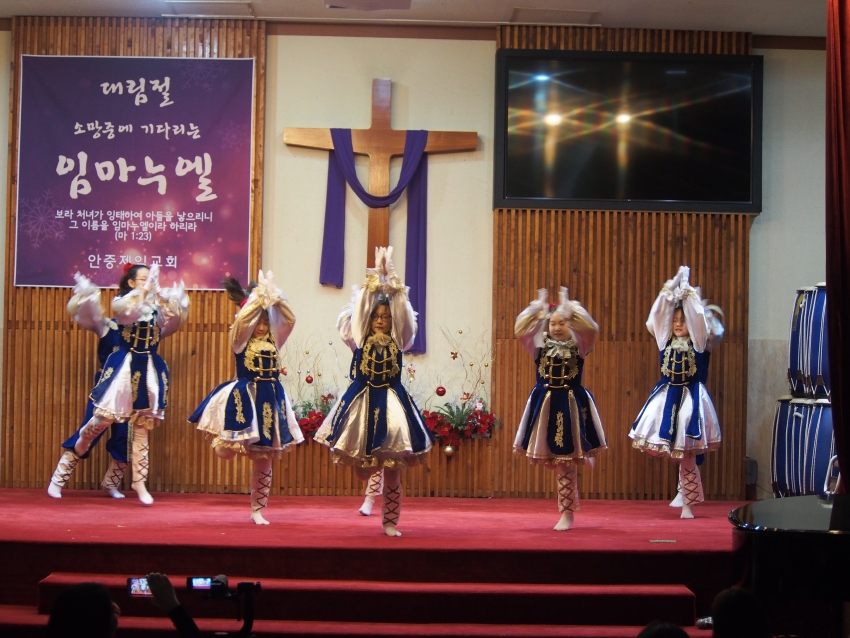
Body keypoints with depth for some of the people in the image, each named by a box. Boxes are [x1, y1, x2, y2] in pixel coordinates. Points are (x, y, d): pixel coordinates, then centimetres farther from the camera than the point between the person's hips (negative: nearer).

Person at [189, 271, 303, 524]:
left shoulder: (273, 339, 10)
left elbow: (290, 320, -1)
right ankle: (221, 439, 27)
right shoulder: (241, 339, -2)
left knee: (264, 460, 6)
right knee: (226, 451, -11)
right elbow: (242, 319, -20)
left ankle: (257, 510, 15)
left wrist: (275, 297, -8)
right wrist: (259, 296, -18)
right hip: (244, 398, -4)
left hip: (271, 399, 4)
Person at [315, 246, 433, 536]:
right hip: (363, 401, 0)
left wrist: (392, 283, -10)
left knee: (393, 468, 0)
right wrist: (373, 281, -7)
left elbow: (405, 316, -5)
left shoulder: (398, 343, 5)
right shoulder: (360, 341, 3)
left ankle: (390, 521, 4)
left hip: (391, 401, 0)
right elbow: (356, 311, -4)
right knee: (361, 451, -9)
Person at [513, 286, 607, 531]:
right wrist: (539, 304, -7)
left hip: (570, 405, -3)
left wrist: (567, 304, -14)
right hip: (545, 405, 3)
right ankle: (568, 510, 25)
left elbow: (590, 328, -18)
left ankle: (567, 513, 5)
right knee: (553, 459, 5)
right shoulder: (540, 344, 5)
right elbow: (521, 328, -7)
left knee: (565, 461, -2)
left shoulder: (578, 345, -1)